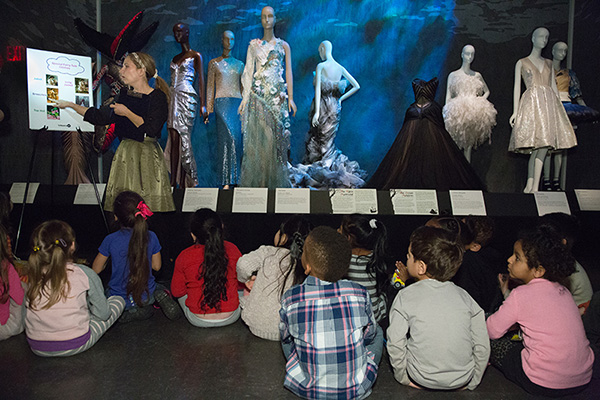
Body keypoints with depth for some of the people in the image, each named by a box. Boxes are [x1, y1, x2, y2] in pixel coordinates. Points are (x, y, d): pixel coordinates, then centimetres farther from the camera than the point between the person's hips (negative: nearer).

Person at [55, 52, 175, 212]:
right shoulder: (124, 95, 13)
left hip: (147, 156, -6)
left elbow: (151, 129, -18)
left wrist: (126, 112, -9)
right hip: (125, 153, 6)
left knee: (149, 202, -6)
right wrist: (70, 104, 22)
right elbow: (100, 117, 20)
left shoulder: (158, 97, -7)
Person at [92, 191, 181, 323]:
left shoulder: (111, 240, -19)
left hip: (120, 300, -2)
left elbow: (96, 270, -4)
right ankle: (160, 296, -1)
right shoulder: (151, 237, -12)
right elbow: (157, 266, 1)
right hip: (146, 296, 3)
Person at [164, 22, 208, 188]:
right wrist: (167, 102, 16)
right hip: (173, 99, 6)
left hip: (187, 98, -6)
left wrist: (203, 105, -12)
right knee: (174, 139, 0)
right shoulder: (175, 58, 21)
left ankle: (187, 181, -2)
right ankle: (173, 181, 1)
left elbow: (201, 80, -4)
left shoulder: (195, 56, 3)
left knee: (184, 138, -9)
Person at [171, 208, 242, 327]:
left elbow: (177, 291, -3)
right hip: (231, 317, 1)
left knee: (181, 295, 28)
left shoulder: (184, 257, -16)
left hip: (198, 320, 0)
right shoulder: (232, 249, -12)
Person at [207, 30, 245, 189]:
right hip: (222, 102, -3)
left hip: (237, 102, 3)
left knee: (236, 139, -4)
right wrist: (209, 107, -2)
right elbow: (210, 86, 7)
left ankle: (234, 179, 4)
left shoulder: (239, 64, 18)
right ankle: (226, 180, -13)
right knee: (229, 137, -15)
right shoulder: (214, 63, 11)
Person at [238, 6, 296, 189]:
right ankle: (256, 180, 3)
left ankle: (274, 180, 7)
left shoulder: (283, 45, 10)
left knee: (276, 136, -2)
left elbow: (288, 72, 6)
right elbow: (248, 72, 8)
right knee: (256, 136, -3)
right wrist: (245, 97, -1)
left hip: (278, 95, 0)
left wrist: (291, 98, -3)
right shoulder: (253, 44, 11)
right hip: (257, 95, 0)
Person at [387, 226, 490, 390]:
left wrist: (401, 377, 3)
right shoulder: (464, 296, -6)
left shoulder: (405, 296, -15)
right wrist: (472, 382, 12)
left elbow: (396, 344, -13)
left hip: (421, 381, -4)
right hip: (462, 381, 4)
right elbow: (483, 347, -2)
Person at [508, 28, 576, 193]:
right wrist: (515, 111, -5)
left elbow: (554, 87, 19)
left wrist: (560, 109, 11)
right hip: (531, 103, -4)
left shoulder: (549, 63, 22)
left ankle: (532, 187, -7)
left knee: (543, 146, -8)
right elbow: (517, 87, 4)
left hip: (549, 104, 4)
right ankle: (531, 186, -9)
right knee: (540, 147, -14)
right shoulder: (522, 63, 10)